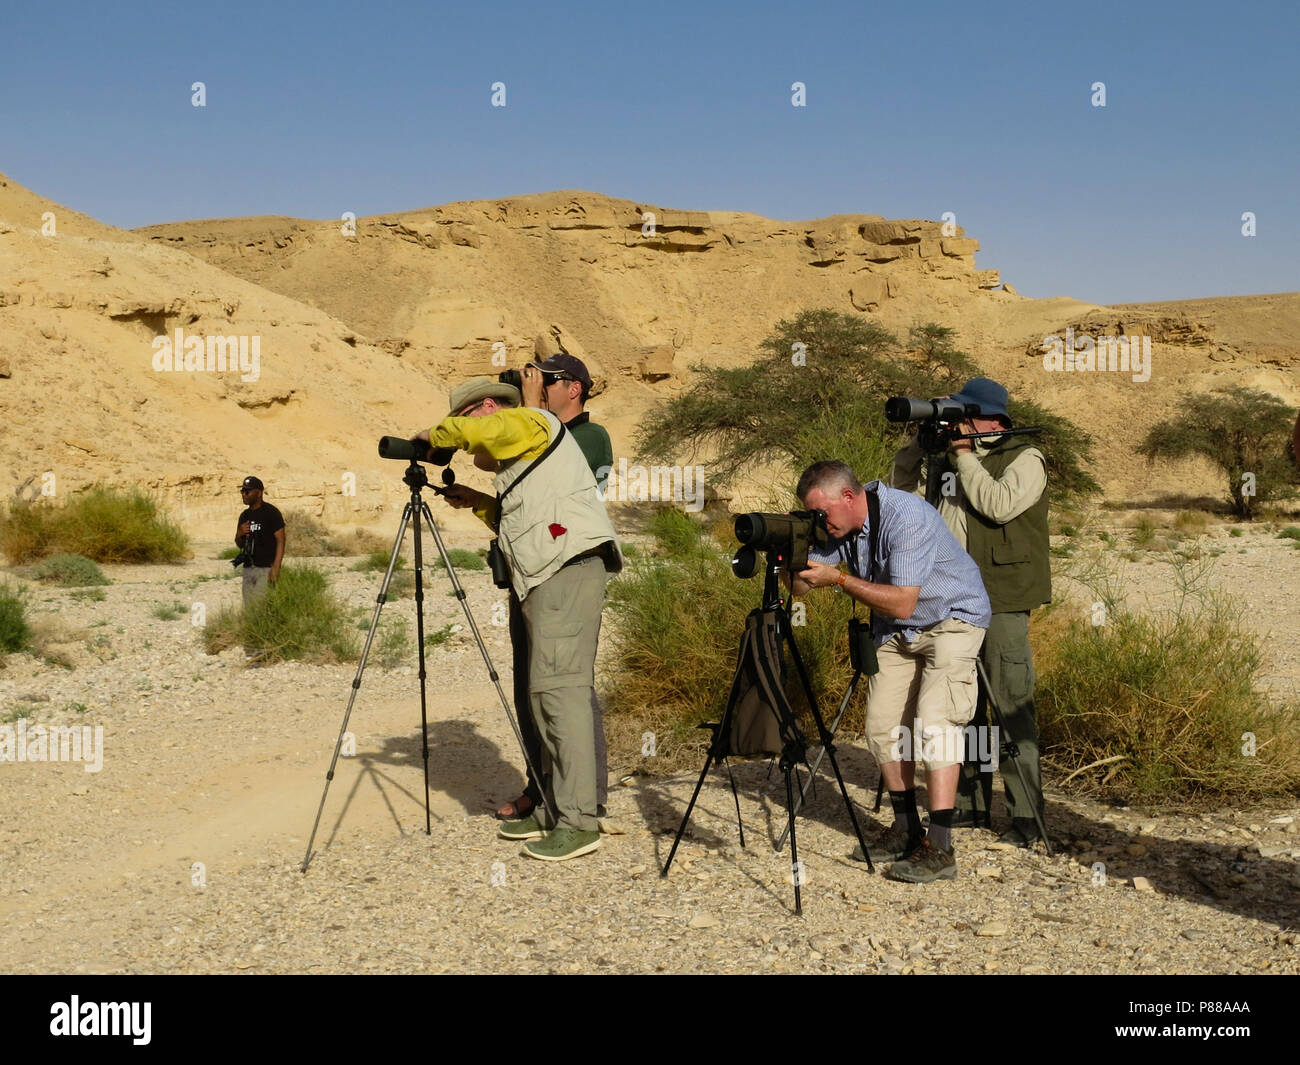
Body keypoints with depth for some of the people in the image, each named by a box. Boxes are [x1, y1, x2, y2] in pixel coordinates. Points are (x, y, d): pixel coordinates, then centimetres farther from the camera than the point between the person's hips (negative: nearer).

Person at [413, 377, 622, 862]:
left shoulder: (529, 420, 3)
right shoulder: (514, 460, 31)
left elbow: (465, 431, -13)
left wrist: (431, 436, 6)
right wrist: (476, 501, 21)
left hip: (570, 564, -11)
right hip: (545, 575, 11)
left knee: (560, 686, -16)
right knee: (544, 692, 9)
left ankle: (578, 822, -17)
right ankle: (552, 809, 13)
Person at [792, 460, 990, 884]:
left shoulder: (905, 516, -29)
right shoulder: (835, 526, -7)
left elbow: (902, 602, -32)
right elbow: (802, 586, -5)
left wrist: (838, 578, -34)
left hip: (951, 619, -7)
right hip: (897, 629, 8)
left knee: (934, 724, -19)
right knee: (882, 726, 2)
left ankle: (940, 848, -20)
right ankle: (906, 829, 17)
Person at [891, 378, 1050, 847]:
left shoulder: (1025, 459, -4)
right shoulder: (952, 458, 14)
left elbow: (999, 505, -21)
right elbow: (901, 485, 21)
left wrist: (964, 454, -13)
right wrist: (921, 444, 4)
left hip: (1003, 601, -7)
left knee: (1013, 707, -7)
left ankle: (1026, 816, -2)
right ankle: (970, 802, 22)